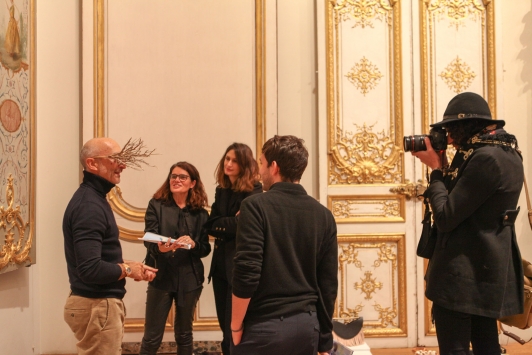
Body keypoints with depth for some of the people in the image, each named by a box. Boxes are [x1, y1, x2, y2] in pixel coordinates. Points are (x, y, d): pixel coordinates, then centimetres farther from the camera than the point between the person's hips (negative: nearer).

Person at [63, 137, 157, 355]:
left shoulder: (93, 198, 13)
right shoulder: (89, 205, -20)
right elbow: (90, 269, -29)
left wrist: (129, 268, 6)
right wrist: (127, 269, -13)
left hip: (102, 303, 10)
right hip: (96, 306, -10)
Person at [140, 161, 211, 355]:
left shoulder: (200, 213, 4)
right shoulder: (156, 205, 0)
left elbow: (205, 249, 4)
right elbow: (148, 240, -9)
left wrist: (193, 244, -18)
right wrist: (159, 247, -31)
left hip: (189, 279, 2)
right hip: (161, 276, -2)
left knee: (184, 333, 14)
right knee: (152, 336, 0)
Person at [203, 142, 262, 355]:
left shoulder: (253, 191, -10)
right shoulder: (221, 191, 11)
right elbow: (210, 225, 4)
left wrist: (221, 227, -7)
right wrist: (231, 224, -10)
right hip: (220, 264, 7)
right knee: (225, 325, 14)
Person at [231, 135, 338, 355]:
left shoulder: (256, 205, -10)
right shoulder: (323, 215, 5)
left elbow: (246, 273, -17)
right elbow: (328, 284, 7)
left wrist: (236, 326, -4)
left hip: (264, 326, -5)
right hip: (307, 326, 5)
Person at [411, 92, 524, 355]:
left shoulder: (485, 158, -21)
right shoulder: (505, 152, 10)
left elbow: (445, 217, -19)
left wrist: (436, 169, -8)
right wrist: (444, 168, 6)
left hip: (464, 272, -10)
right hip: (489, 269, 10)